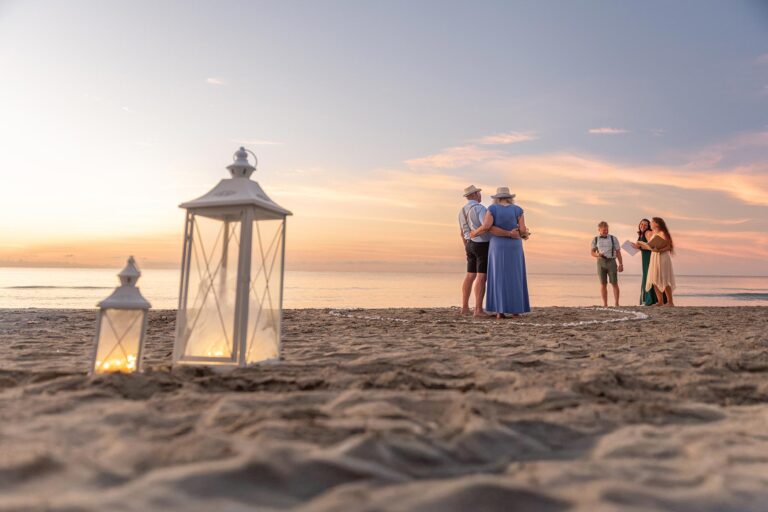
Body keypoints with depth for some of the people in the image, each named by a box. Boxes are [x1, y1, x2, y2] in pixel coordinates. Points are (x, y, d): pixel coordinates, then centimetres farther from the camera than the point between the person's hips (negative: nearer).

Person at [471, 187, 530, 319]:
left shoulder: (493, 209, -4)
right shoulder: (517, 209, 0)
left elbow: (486, 227, -15)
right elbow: (523, 230, -6)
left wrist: (475, 232, 4)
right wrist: (525, 234, 18)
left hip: (498, 246, -1)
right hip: (514, 247, 1)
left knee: (499, 278, 1)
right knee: (514, 278, 7)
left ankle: (500, 311, -3)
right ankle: (515, 310, 7)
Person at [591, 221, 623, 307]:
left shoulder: (613, 238, 2)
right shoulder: (595, 240, 5)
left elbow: (618, 252, 3)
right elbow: (592, 253, 7)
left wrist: (621, 264, -4)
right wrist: (597, 255, -17)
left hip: (611, 262, -1)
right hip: (601, 263, 1)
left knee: (614, 284, -3)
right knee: (603, 284, 0)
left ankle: (616, 304, 4)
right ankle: (605, 305, 5)